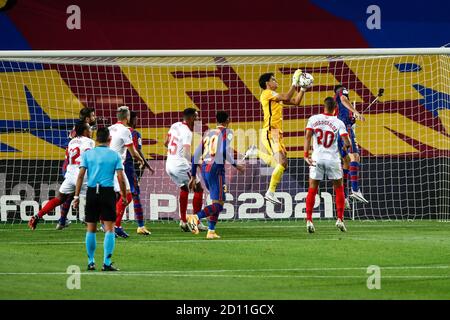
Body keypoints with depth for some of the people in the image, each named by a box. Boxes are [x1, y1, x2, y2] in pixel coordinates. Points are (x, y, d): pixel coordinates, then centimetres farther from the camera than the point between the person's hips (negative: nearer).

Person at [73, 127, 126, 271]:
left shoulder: (87, 154, 5)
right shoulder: (114, 155, 2)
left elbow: (81, 175, -1)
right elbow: (121, 178, -3)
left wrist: (76, 196, 2)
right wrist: (124, 196, 8)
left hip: (91, 193, 2)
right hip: (108, 192, -2)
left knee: (91, 229, 11)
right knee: (109, 228, -1)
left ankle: (91, 262, 14)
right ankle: (107, 262, -8)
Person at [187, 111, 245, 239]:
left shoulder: (207, 133, 18)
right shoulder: (227, 132, 1)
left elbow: (196, 155, 16)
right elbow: (225, 151, -15)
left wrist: (193, 176, 20)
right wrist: (235, 165, -1)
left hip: (204, 169, 7)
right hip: (216, 169, -7)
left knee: (217, 202, 18)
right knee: (218, 204, -7)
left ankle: (211, 231, 10)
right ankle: (195, 217, -29)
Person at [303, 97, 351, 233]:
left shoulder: (313, 119, 0)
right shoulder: (338, 123, -3)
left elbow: (307, 136, -11)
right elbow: (347, 142, -10)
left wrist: (306, 154, -12)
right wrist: (346, 146, 13)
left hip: (317, 159, 1)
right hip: (333, 159, -1)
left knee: (312, 190, 7)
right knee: (339, 189, 15)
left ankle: (309, 220, -3)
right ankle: (340, 218, 9)